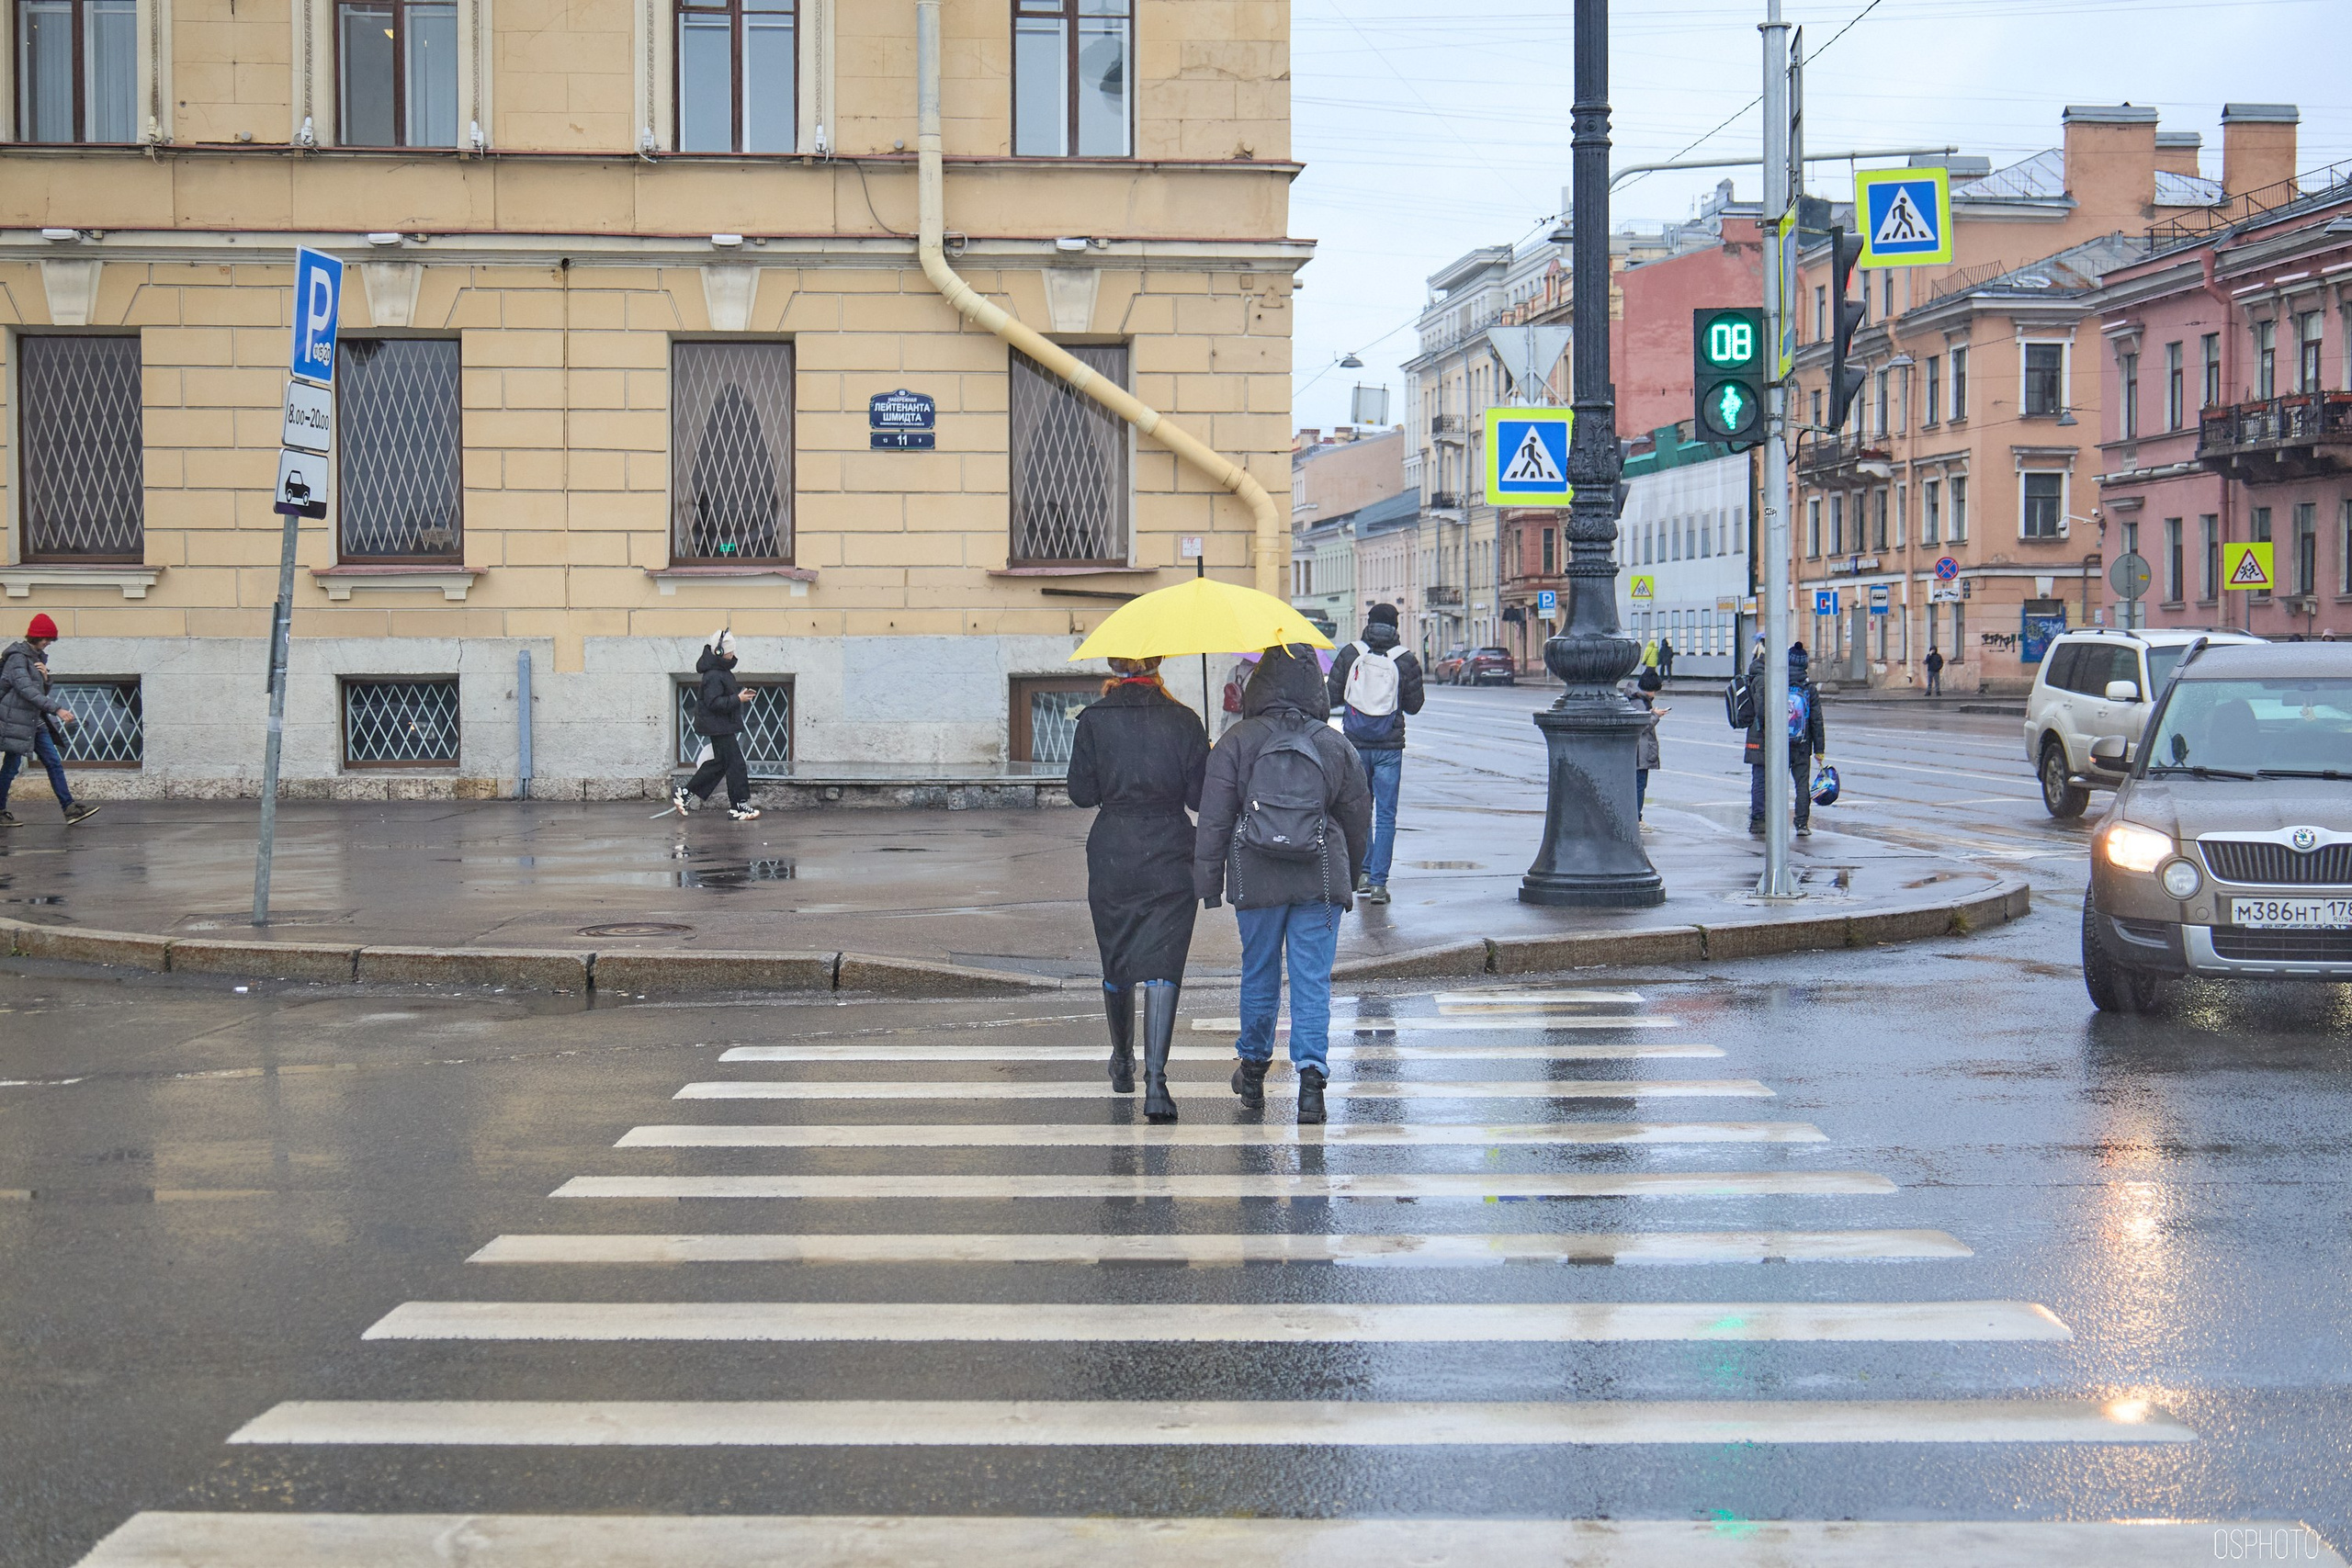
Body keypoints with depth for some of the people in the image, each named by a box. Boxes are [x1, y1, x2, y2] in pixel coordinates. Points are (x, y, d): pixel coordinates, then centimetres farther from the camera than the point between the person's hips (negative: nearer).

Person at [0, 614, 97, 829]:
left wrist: (45, 677, -4)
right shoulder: (18, 658, -15)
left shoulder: (38, 657, 13)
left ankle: (70, 809, 1)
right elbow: (27, 690, -26)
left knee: (54, 763, 3)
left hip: (36, 721, 9)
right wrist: (57, 709, -31)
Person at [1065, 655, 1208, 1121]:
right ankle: (1155, 1079, -18)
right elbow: (1199, 798, -4)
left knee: (1116, 964, 18)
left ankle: (1122, 1065, 36)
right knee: (1162, 966, -3)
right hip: (1171, 859, -1)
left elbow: (1081, 793, -1)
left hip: (1112, 859, 1)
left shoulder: (1095, 720, -5)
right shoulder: (1183, 720, -5)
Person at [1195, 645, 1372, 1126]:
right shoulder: (1336, 746, 3)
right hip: (1321, 879, 0)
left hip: (1256, 879, 0)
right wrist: (1349, 876, 24)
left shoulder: (1237, 742, -3)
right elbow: (1358, 817, 10)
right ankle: (1311, 1073, -10)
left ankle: (1253, 1068, 30)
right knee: (1313, 978, 1)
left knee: (1258, 973, 15)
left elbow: (1213, 818, -4)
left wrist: (1209, 883, 3)